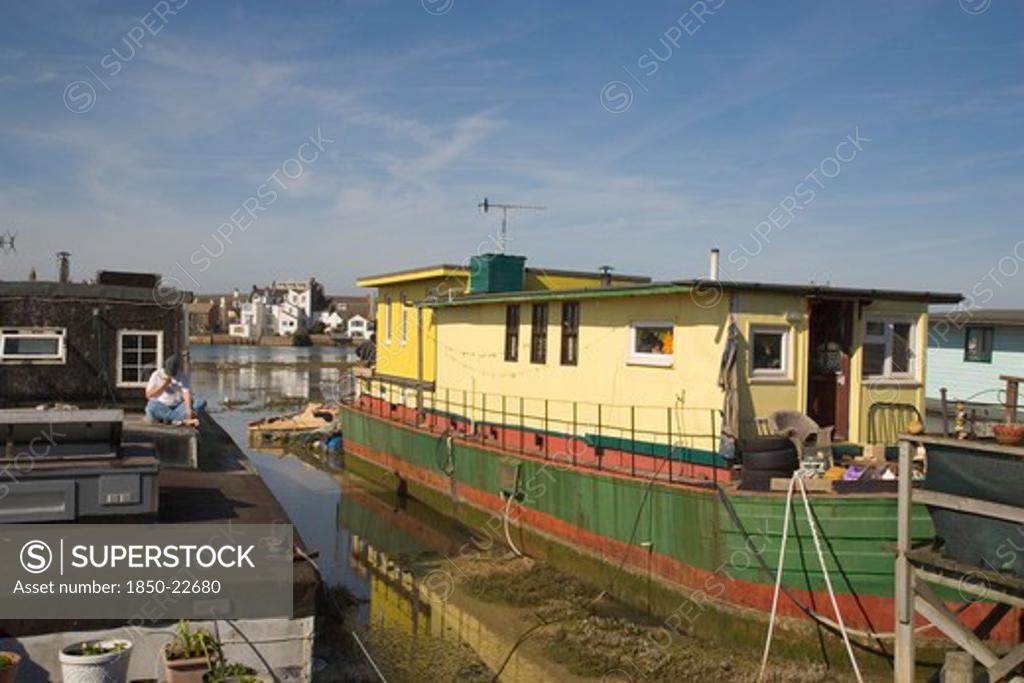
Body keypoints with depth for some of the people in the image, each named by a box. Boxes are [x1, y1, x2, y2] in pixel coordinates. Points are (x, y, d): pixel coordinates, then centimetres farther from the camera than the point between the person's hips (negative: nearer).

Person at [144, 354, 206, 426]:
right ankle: (184, 420, -44)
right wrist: (164, 384, -16)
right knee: (152, 405, -37)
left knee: (201, 402, -23)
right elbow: (149, 395, -6)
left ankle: (172, 420, -40)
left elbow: (187, 394, -15)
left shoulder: (183, 376, 0)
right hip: (162, 409, -1)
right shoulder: (157, 375, -1)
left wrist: (189, 409, -34)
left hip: (178, 408, 1)